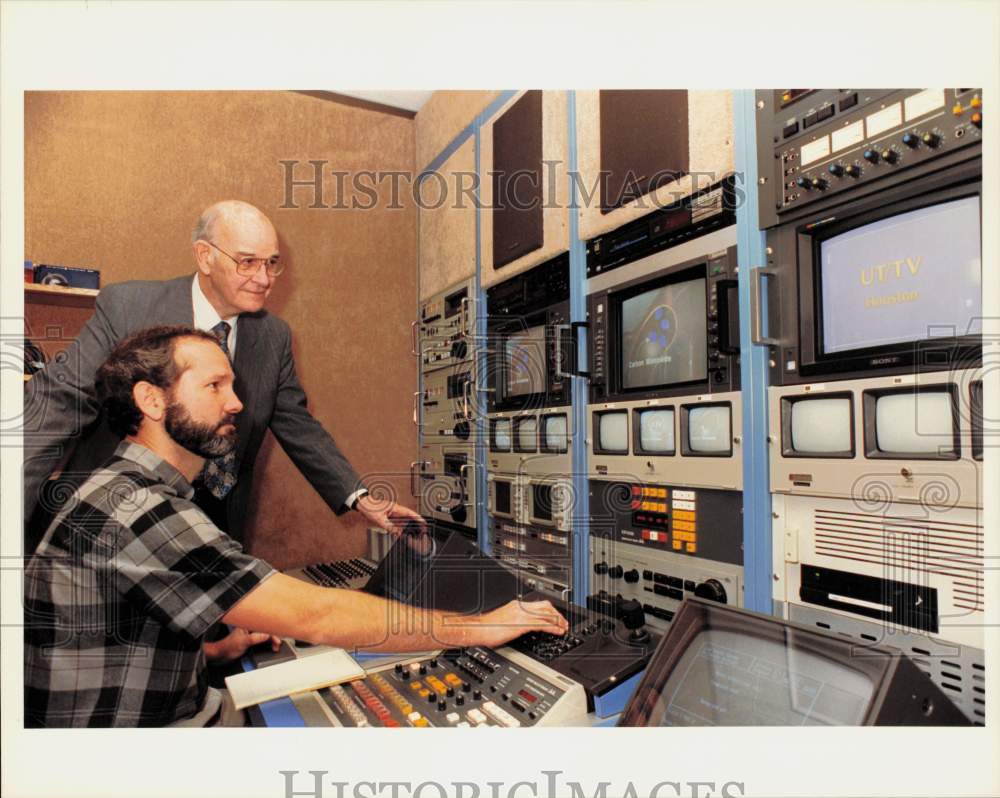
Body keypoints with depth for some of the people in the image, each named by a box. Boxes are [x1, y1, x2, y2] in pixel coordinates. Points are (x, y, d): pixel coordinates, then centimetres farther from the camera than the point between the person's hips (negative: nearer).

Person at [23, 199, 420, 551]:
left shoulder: (274, 336, -1)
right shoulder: (126, 306, -12)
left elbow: (297, 426, 3)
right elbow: (57, 406, -14)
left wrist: (358, 497, -4)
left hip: (219, 526, 3)